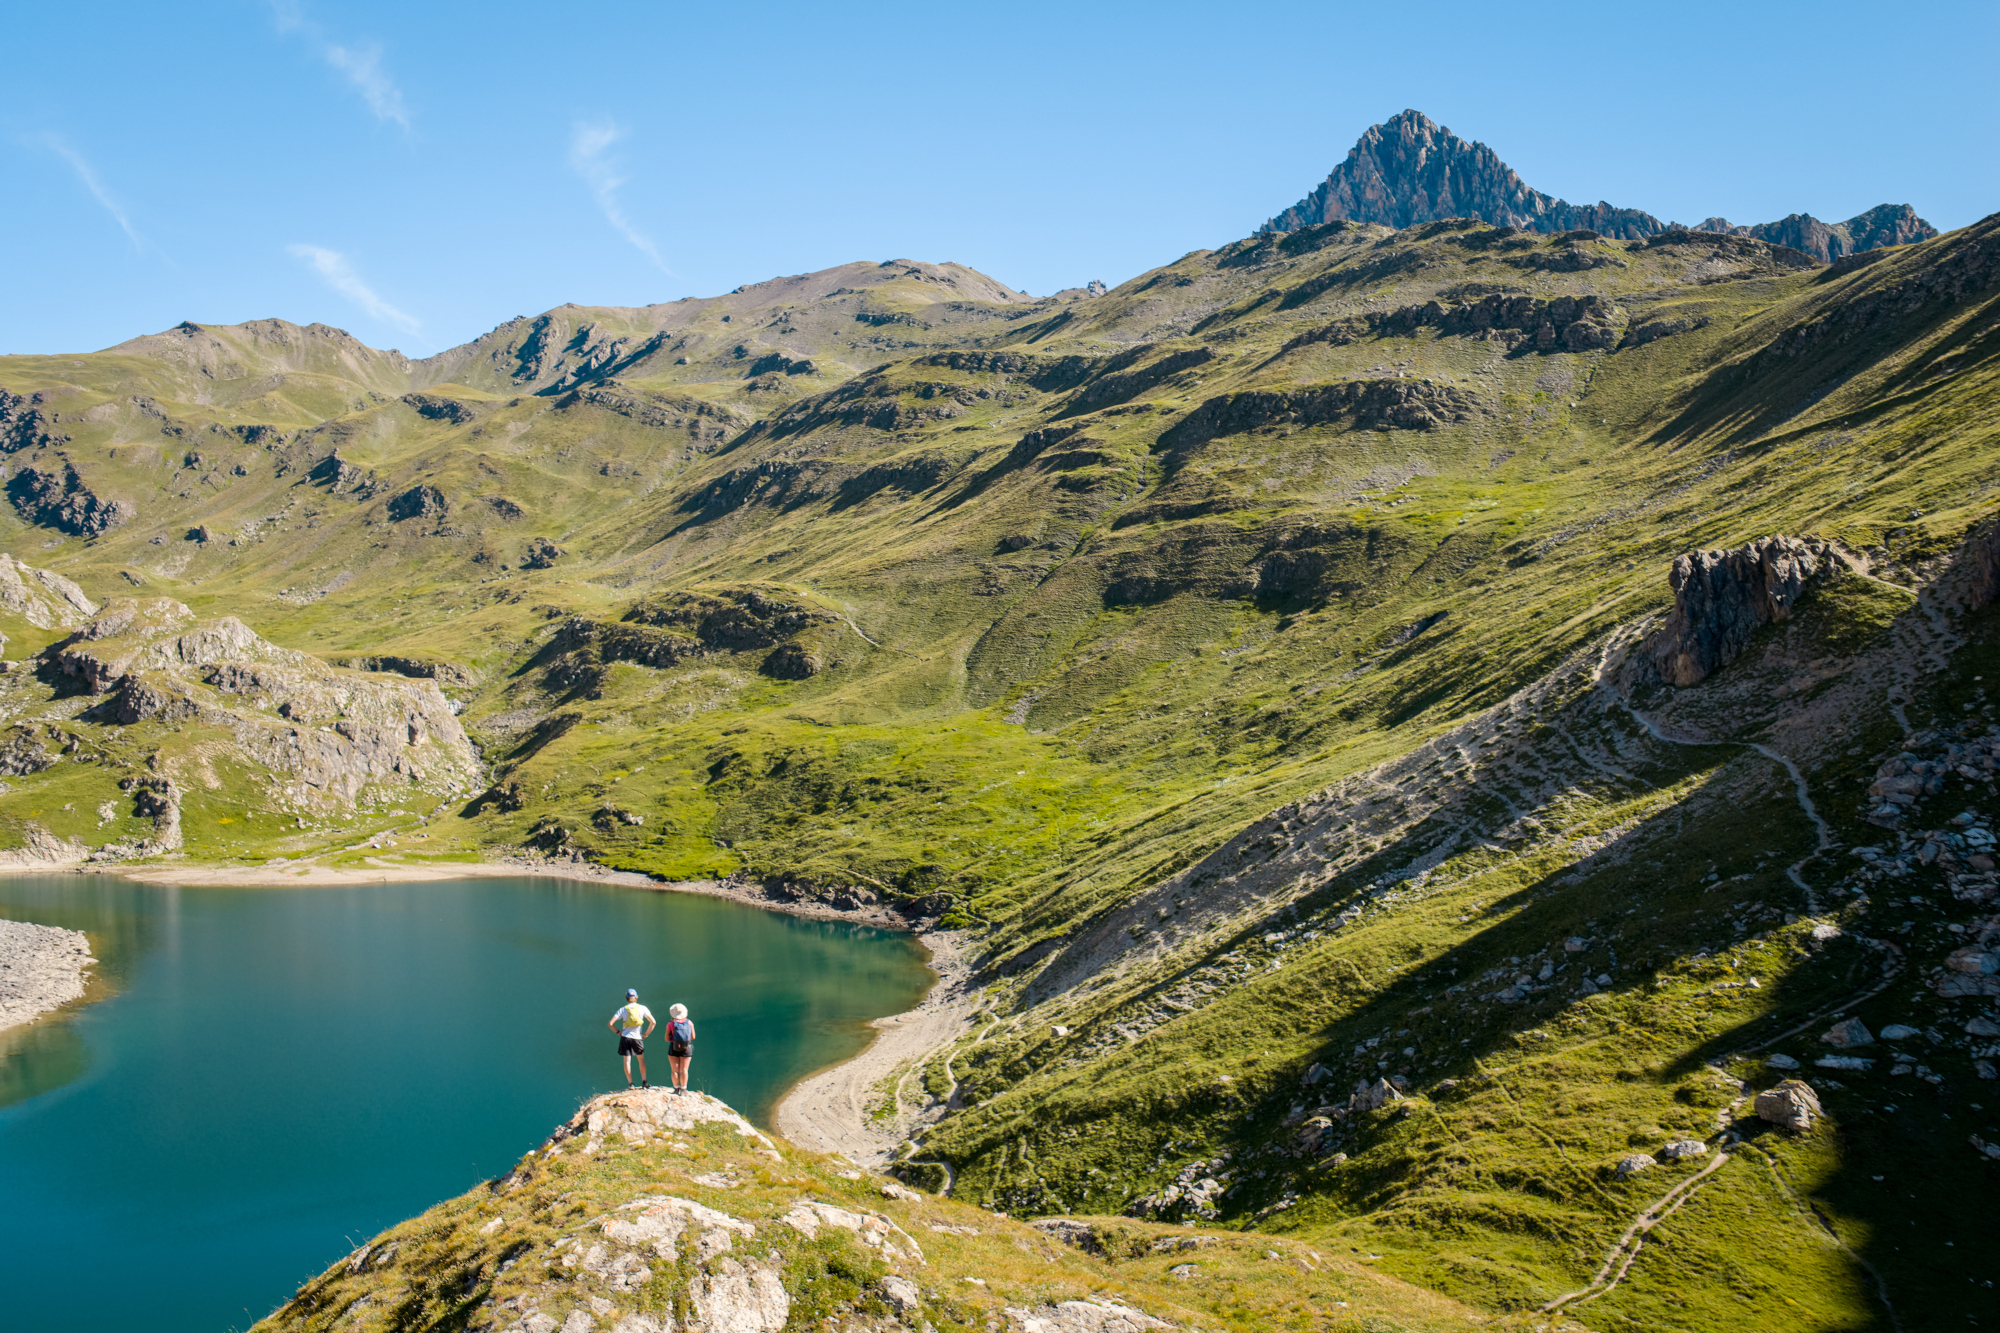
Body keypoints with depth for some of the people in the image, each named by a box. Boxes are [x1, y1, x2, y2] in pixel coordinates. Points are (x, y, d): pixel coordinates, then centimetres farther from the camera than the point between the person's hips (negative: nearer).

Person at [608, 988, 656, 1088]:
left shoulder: (623, 1009, 0)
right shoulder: (642, 1008, -1)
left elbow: (611, 1024, -6)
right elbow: (653, 1022, -5)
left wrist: (618, 1032, 7)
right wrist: (646, 1033, 4)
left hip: (625, 1037, 0)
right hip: (637, 1037, 0)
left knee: (627, 1060, 5)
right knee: (641, 1059, 15)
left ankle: (630, 1083, 2)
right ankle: (644, 1082, 13)